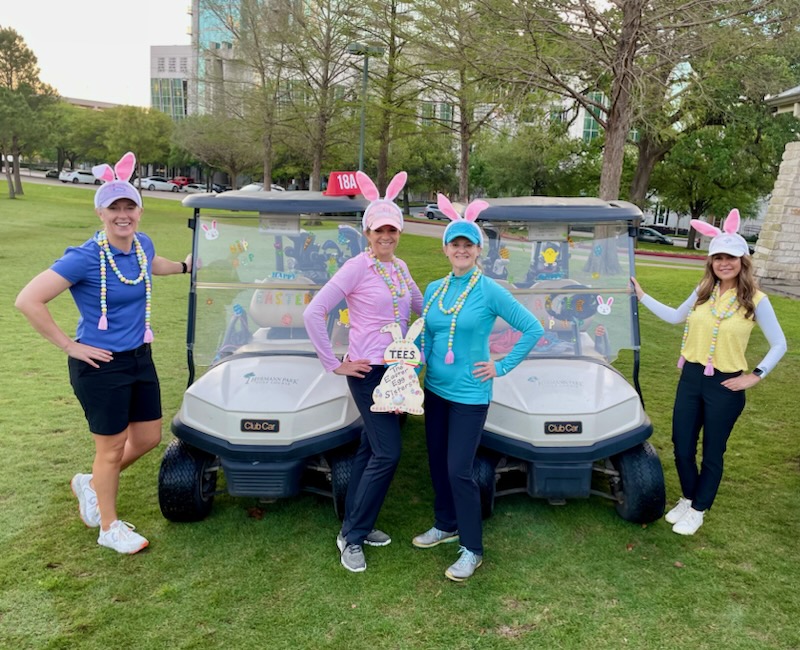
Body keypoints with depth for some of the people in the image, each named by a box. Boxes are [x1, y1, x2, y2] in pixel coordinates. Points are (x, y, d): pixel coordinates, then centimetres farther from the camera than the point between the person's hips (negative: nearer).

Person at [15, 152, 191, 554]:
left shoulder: (142, 245, 0)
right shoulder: (85, 258, -21)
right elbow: (28, 300, -24)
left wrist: (184, 266, 33)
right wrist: (69, 346, -19)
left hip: (139, 359, 7)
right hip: (100, 366, -7)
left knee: (149, 438, 16)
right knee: (112, 448, 7)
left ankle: (91, 484, 41)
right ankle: (109, 529, 29)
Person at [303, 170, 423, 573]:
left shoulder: (400, 267, 11)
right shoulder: (357, 267, -11)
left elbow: (423, 307, 26)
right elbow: (314, 313, -16)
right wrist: (334, 364, -15)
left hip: (399, 370, 7)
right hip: (369, 371, -7)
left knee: (371, 449, 14)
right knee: (388, 452, -9)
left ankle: (356, 525, 27)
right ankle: (351, 535, 7)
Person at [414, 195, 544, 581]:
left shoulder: (489, 291, -12)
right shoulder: (434, 289, 5)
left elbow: (532, 329, -11)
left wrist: (502, 366, -10)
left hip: (469, 394, -6)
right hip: (435, 390, 6)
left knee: (458, 470, -5)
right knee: (437, 462, 16)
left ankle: (472, 549, 12)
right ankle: (446, 525, 37)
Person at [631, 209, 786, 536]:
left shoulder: (755, 300, -9)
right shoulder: (704, 291, 3)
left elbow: (779, 344, -3)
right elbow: (675, 316, 17)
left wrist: (755, 376, -10)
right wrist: (641, 296, 13)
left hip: (725, 386, -4)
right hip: (691, 377, 4)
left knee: (712, 452, 10)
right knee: (682, 447, 10)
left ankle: (698, 510, 28)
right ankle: (688, 498, 36)